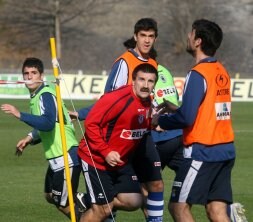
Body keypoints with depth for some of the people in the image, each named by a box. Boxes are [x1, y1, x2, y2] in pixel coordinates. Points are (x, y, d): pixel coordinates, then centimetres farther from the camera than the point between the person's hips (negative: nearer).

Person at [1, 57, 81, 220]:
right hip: (56, 157, 10)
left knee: (63, 204, -2)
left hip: (66, 157, -10)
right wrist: (30, 139, 7)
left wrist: (19, 114, -35)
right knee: (51, 196, 22)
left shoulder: (45, 95, -18)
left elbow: (48, 123, -34)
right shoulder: (36, 96, 12)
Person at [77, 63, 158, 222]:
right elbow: (91, 124, -21)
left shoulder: (148, 103, 0)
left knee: (134, 202, 0)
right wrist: (105, 152, -25)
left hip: (121, 161, 8)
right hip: (96, 159, -8)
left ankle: (88, 202, 20)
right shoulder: (117, 98, -24)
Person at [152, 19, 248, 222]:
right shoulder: (222, 72, 12)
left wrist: (160, 121, -2)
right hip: (225, 150, 8)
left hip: (203, 152, -8)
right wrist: (170, 115, 16)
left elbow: (186, 117, -19)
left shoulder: (198, 74, -14)